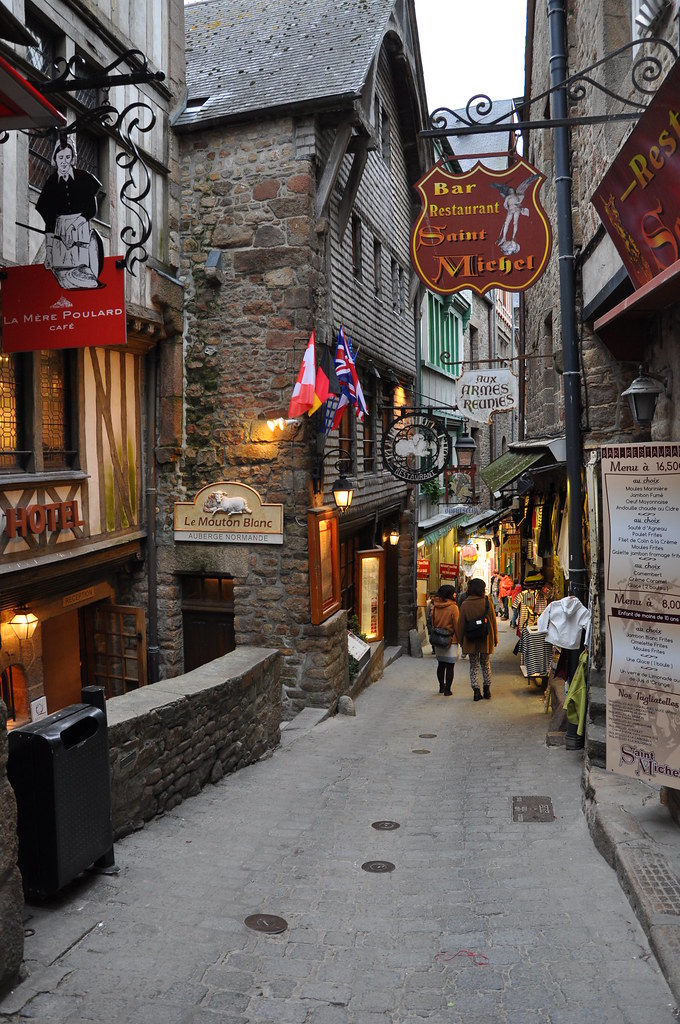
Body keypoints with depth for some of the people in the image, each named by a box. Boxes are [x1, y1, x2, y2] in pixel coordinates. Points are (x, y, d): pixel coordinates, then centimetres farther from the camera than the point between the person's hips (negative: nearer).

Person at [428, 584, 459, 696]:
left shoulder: (435, 606, 0)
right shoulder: (453, 607, -15)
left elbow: (432, 622, 7)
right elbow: (457, 625, -12)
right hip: (450, 640, -5)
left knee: (441, 664, 17)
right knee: (450, 666, 2)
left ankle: (441, 686, 26)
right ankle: (447, 690, 3)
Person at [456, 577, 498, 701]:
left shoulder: (465, 605, -7)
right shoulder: (488, 603, -9)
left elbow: (460, 625, -3)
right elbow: (493, 622, -3)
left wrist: (461, 641, 8)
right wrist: (495, 639, 8)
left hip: (471, 641, 0)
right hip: (486, 640, 0)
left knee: (474, 666, 9)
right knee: (486, 665, 17)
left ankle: (476, 691, 2)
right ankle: (487, 689, 19)